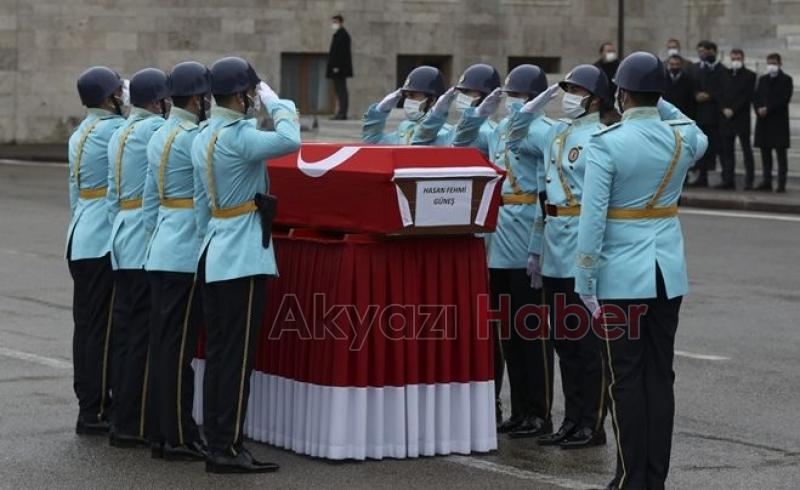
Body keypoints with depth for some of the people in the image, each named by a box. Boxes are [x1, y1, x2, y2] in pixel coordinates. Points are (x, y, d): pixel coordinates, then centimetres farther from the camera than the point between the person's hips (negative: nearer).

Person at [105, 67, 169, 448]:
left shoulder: (118, 134, 17)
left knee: (124, 331, 11)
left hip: (123, 244, 9)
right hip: (148, 244, -9)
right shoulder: (154, 129, -11)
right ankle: (132, 426, -4)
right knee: (142, 335, -6)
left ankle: (122, 417, 15)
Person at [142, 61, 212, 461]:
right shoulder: (193, 138, -15)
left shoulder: (159, 137, 14)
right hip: (186, 255, -9)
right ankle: (178, 439, -2)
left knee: (162, 343, 11)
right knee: (178, 347, -6)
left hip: (160, 252, 9)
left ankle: (159, 433, 16)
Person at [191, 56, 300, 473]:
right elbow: (290, 141, -32)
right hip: (243, 256, -9)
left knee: (217, 353, 11)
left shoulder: (202, 137, 11)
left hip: (213, 254, 9)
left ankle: (216, 441, 15)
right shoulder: (237, 137, -17)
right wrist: (274, 102, -15)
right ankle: (227, 449, -4)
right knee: (237, 356, -6)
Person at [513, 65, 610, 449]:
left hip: (583, 247, -8)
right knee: (562, 339, 12)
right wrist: (537, 248, 18)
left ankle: (592, 425, 5)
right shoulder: (553, 135, 15)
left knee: (587, 340, -2)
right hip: (554, 250, 8)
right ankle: (572, 421, 20)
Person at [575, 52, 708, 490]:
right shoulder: (683, 138, 1)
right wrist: (661, 105, 20)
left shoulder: (606, 143, -13)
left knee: (626, 380, 2)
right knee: (660, 376, 10)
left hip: (622, 277, -5)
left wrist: (585, 284, -9)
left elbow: (592, 218, -15)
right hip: (669, 274, 5)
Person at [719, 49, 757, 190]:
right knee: (727, 150, 4)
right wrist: (724, 108, -5)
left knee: (746, 150, -3)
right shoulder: (725, 75, 15)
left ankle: (749, 181, -4)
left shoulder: (749, 76, 0)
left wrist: (733, 110, -13)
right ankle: (728, 180, 7)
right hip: (726, 118, 5)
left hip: (742, 118, -5)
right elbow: (721, 94, 12)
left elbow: (747, 96, -8)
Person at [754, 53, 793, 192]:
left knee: (780, 153, -5)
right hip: (763, 121, 5)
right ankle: (767, 181, 11)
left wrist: (768, 109, -15)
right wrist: (759, 109, -9)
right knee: (765, 152, 6)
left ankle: (781, 183, -6)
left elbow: (784, 99, -9)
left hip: (779, 121, -5)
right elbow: (756, 97, 11)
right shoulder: (762, 79, 17)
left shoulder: (786, 80, 1)